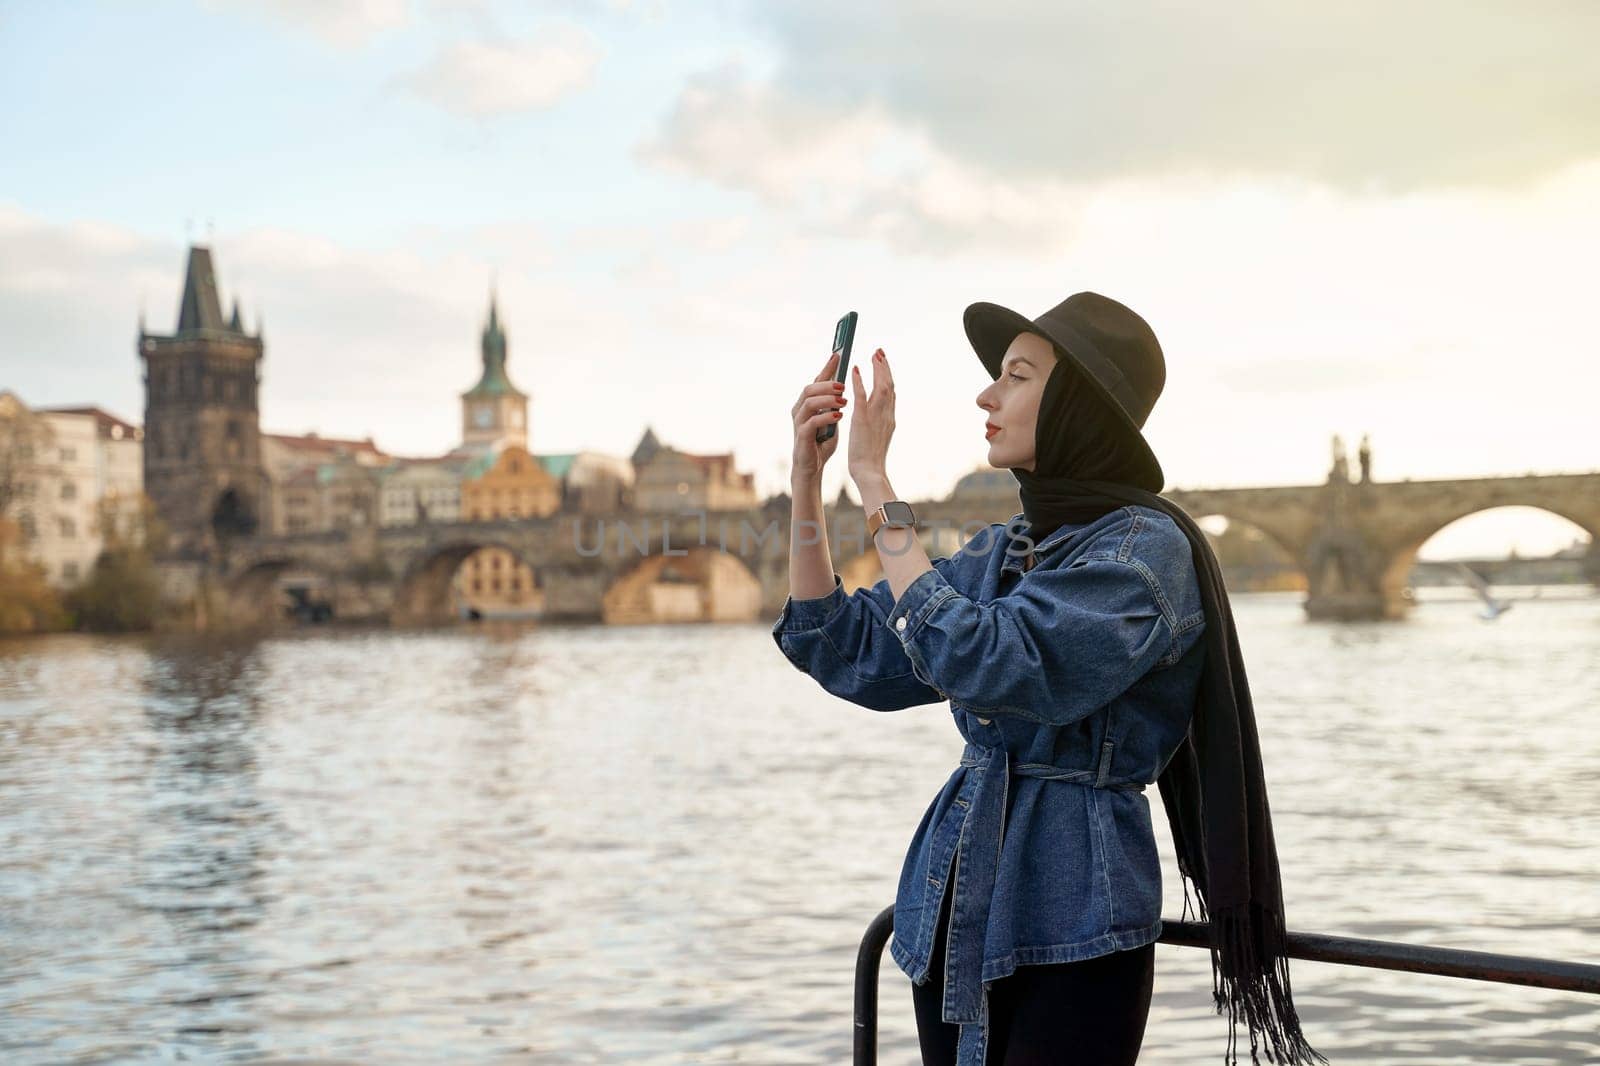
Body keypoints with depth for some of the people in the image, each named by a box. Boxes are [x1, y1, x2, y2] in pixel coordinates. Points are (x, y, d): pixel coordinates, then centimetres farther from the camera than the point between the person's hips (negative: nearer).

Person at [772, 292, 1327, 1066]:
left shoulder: (1145, 548, -12)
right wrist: (807, 480, 3)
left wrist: (875, 484, -21)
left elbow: (984, 662, -25)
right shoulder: (998, 553, 11)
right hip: (953, 914, 7)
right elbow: (844, 655, 10)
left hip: (1069, 925, -7)